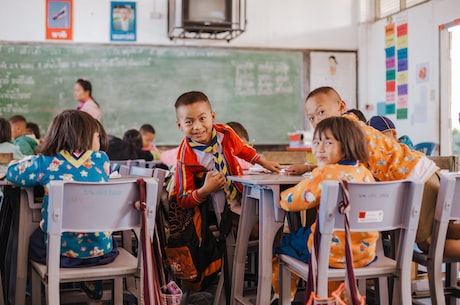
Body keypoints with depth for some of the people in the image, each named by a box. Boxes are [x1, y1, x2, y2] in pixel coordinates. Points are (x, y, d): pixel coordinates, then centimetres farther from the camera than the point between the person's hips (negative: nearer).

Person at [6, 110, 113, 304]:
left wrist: (36, 160, 19)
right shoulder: (102, 159, -5)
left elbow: (12, 172, 5)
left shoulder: (46, 163, -10)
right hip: (101, 250, 2)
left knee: (32, 237, 31)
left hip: (60, 251, -1)